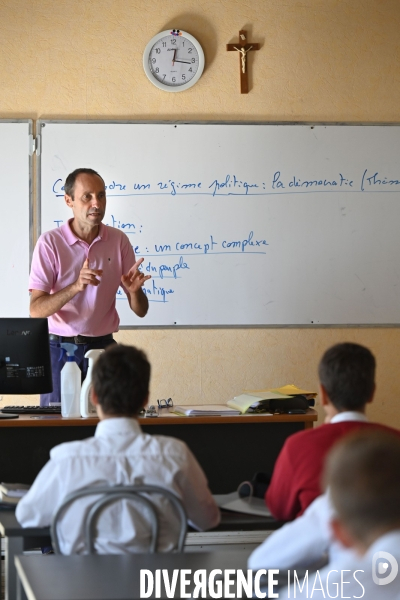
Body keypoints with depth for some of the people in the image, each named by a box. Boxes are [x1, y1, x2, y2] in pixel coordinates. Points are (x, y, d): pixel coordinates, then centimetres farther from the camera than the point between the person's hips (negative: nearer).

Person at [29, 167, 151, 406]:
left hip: (103, 346, 2)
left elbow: (141, 311, 2)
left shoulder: (118, 240, 0)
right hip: (60, 348, -2)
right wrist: (76, 286, -29)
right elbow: (36, 310, -14)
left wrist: (134, 290, -21)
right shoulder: (50, 242, -8)